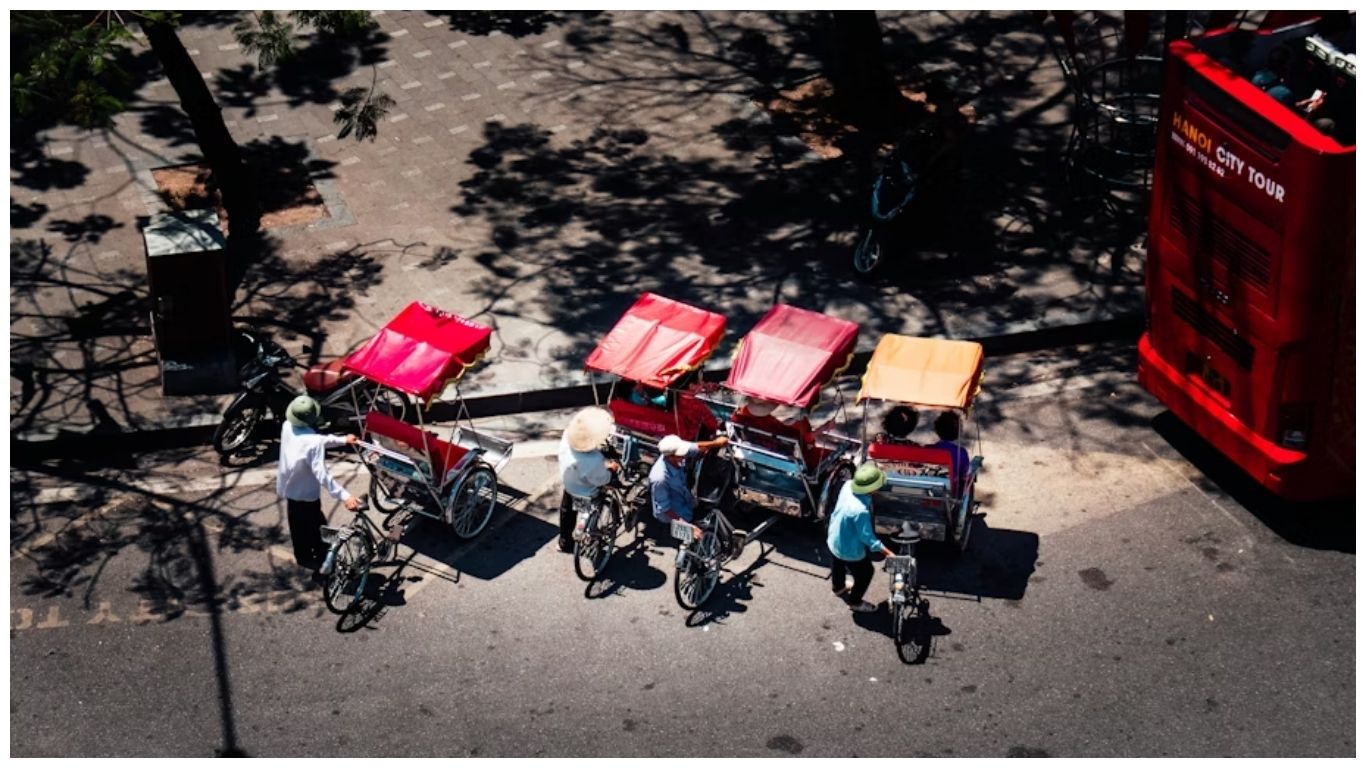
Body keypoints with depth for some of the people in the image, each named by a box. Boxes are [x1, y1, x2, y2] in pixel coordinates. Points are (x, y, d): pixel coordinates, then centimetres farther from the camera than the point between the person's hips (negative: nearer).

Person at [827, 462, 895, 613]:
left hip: (834, 539, 7)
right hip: (849, 549, -7)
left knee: (838, 564, 36)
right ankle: (855, 601, 45)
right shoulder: (860, 510, -44)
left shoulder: (848, 485, -24)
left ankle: (838, 587, 65)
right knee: (865, 573, 21)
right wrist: (887, 552, -24)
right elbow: (867, 537, -31)